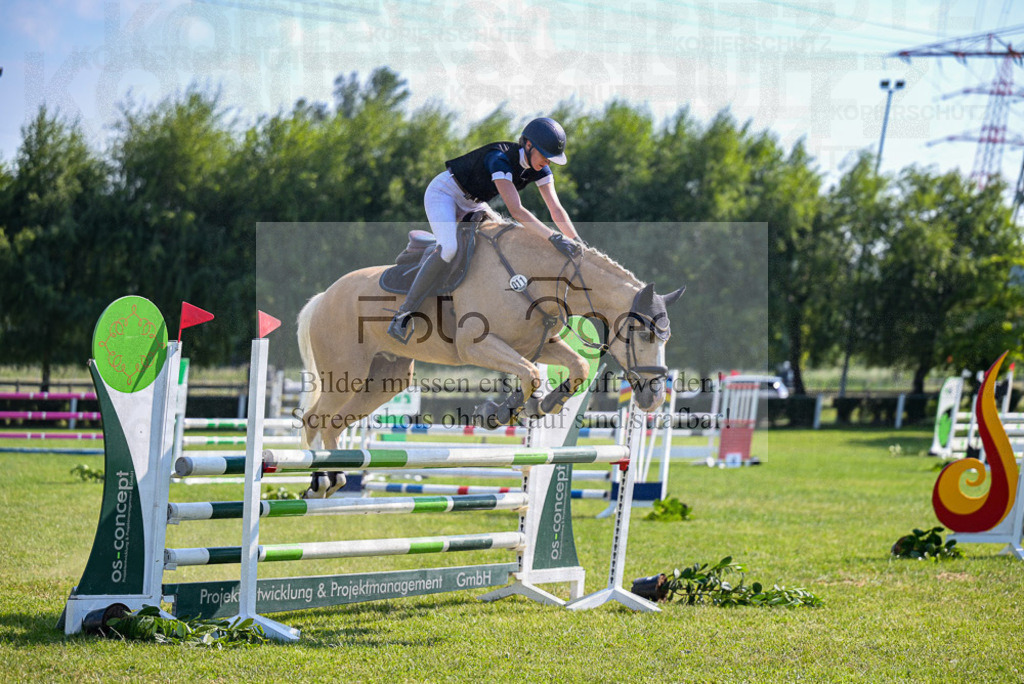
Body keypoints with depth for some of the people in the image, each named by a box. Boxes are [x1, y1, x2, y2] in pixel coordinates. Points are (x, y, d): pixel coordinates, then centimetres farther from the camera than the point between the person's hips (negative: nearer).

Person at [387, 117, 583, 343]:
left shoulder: (539, 169, -11)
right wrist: (553, 237, -46)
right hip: (442, 194, -9)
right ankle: (404, 313, -28)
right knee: (449, 248, -30)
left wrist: (577, 242, -26)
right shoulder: (500, 159, -35)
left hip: (473, 204, 9)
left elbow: (556, 210, -12)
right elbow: (515, 211, -40)